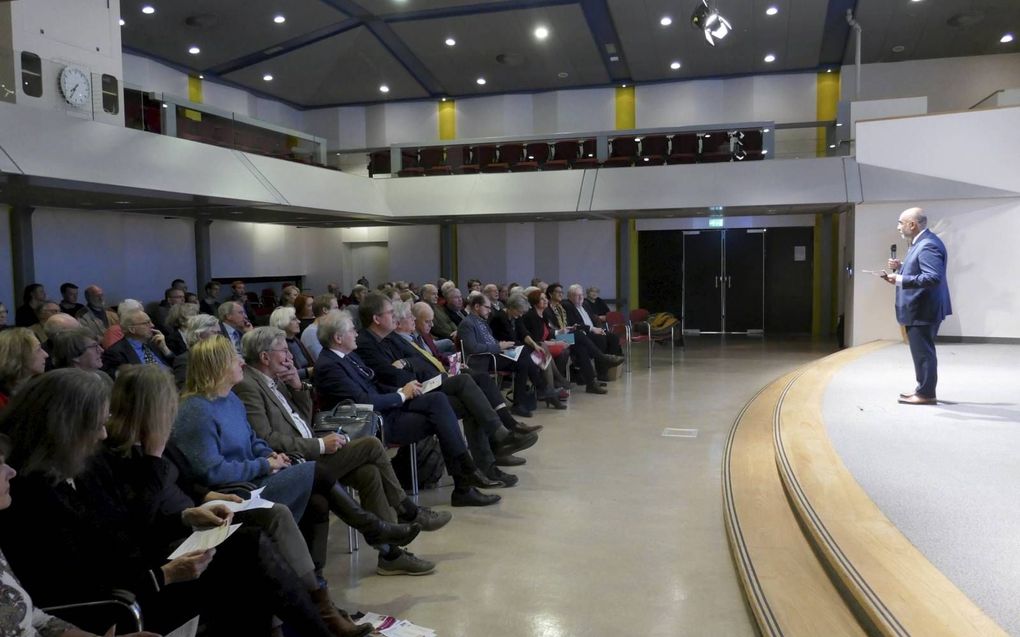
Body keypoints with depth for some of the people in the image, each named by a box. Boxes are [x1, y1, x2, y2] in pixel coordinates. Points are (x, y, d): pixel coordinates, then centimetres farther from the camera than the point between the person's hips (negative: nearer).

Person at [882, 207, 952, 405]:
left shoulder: (928, 245, -21)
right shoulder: (920, 243, 14)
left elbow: (933, 277, -30)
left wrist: (900, 280, -29)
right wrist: (900, 268, 7)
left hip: (923, 310, -11)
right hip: (918, 309, 11)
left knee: (923, 352, -3)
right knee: (922, 351, 18)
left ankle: (926, 394, 5)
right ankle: (923, 388, 29)